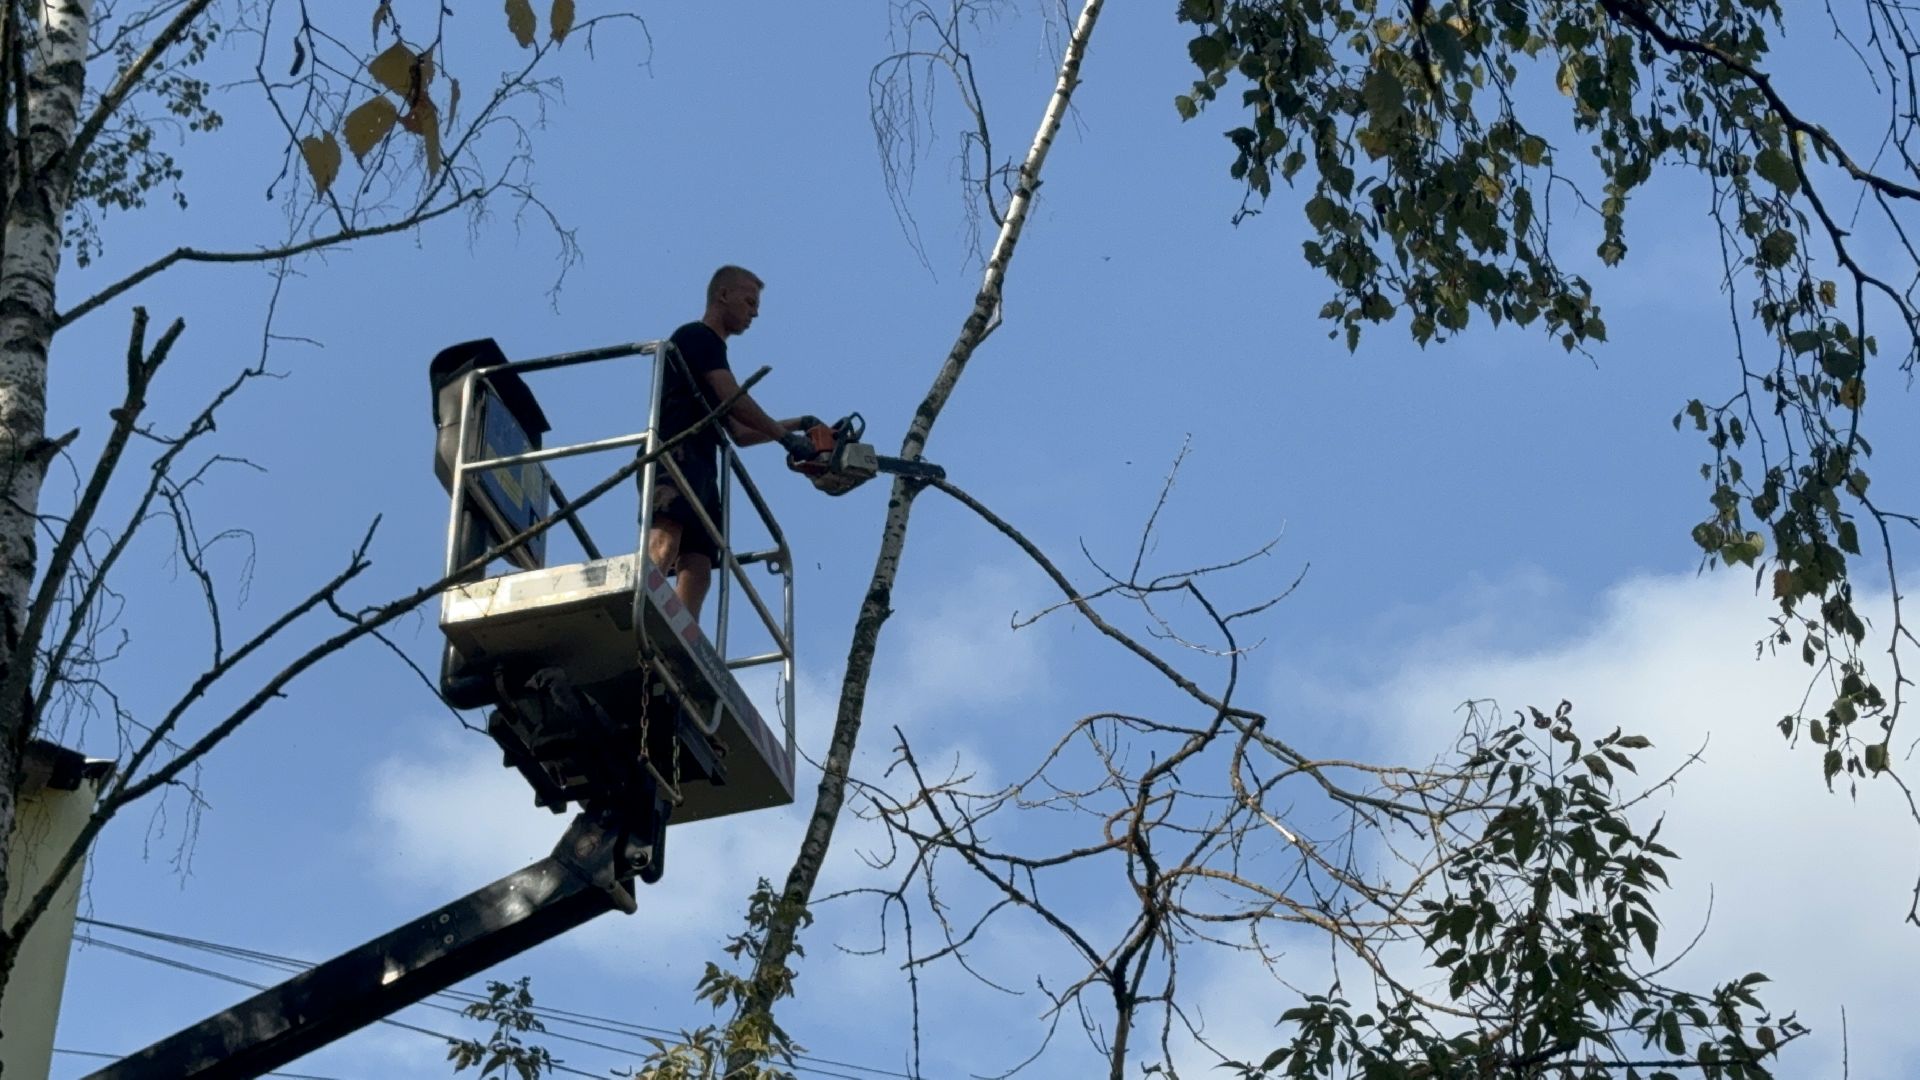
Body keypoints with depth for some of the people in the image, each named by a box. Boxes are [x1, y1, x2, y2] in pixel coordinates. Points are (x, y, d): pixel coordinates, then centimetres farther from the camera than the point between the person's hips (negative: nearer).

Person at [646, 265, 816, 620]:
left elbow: (738, 432, 37)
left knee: (696, 572, -6)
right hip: (676, 457, -10)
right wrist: (785, 436, 3)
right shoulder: (697, 336, 6)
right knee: (665, 542, -32)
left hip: (700, 471, 10)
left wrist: (794, 425, 35)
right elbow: (732, 398, -5)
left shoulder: (711, 350, 34)